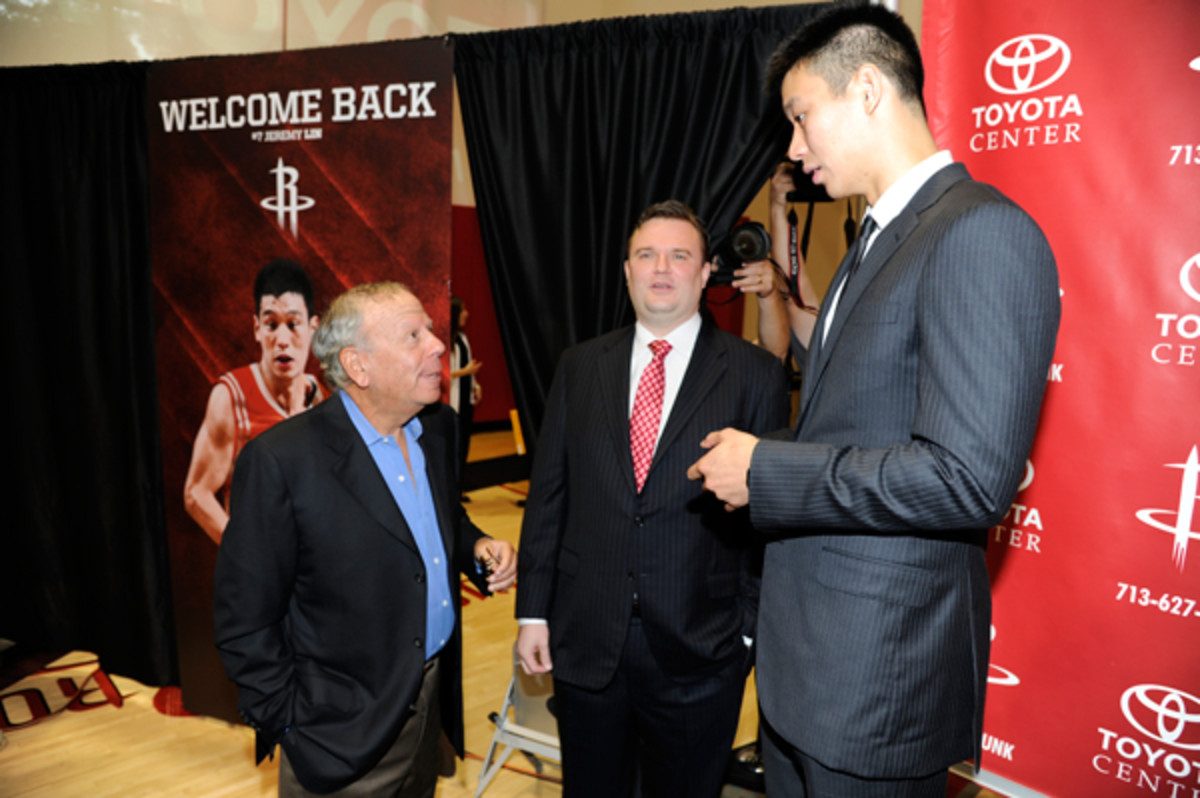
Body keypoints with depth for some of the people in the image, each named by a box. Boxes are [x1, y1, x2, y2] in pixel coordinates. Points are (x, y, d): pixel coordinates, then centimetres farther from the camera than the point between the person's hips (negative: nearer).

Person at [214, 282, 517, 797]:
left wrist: (477, 549, -4)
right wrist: (287, 724, -12)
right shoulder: (280, 461, -20)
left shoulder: (438, 427, 0)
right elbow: (245, 618, -15)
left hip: (434, 702, 6)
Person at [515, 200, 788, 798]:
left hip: (697, 652, -2)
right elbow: (547, 494, 4)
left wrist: (755, 627, -4)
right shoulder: (580, 367, 4)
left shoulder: (755, 374, -4)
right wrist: (533, 611, 3)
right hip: (584, 641, 2)